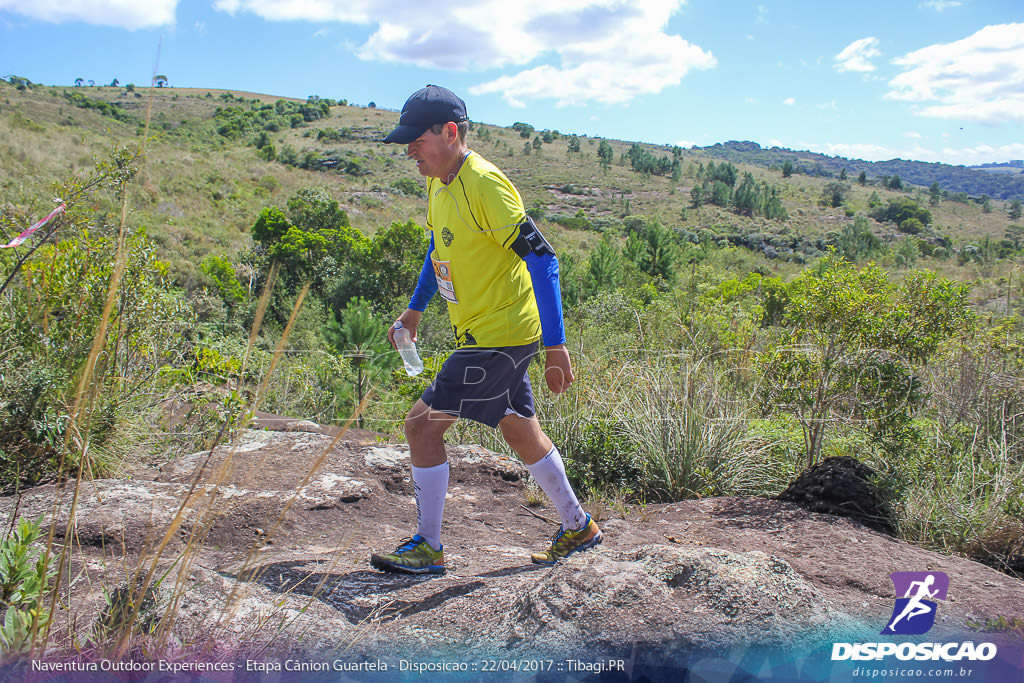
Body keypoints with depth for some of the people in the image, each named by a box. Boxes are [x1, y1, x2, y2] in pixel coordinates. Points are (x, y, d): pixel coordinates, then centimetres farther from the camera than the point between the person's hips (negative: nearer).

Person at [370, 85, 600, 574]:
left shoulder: (485, 185, -21)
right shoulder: (439, 183, 8)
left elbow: (541, 258, -24)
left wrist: (555, 346, -25)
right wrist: (414, 308, 23)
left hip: (498, 336, -10)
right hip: (485, 333, 10)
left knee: (422, 424, -7)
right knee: (519, 429, 18)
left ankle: (428, 548, 8)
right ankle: (577, 528, 34)